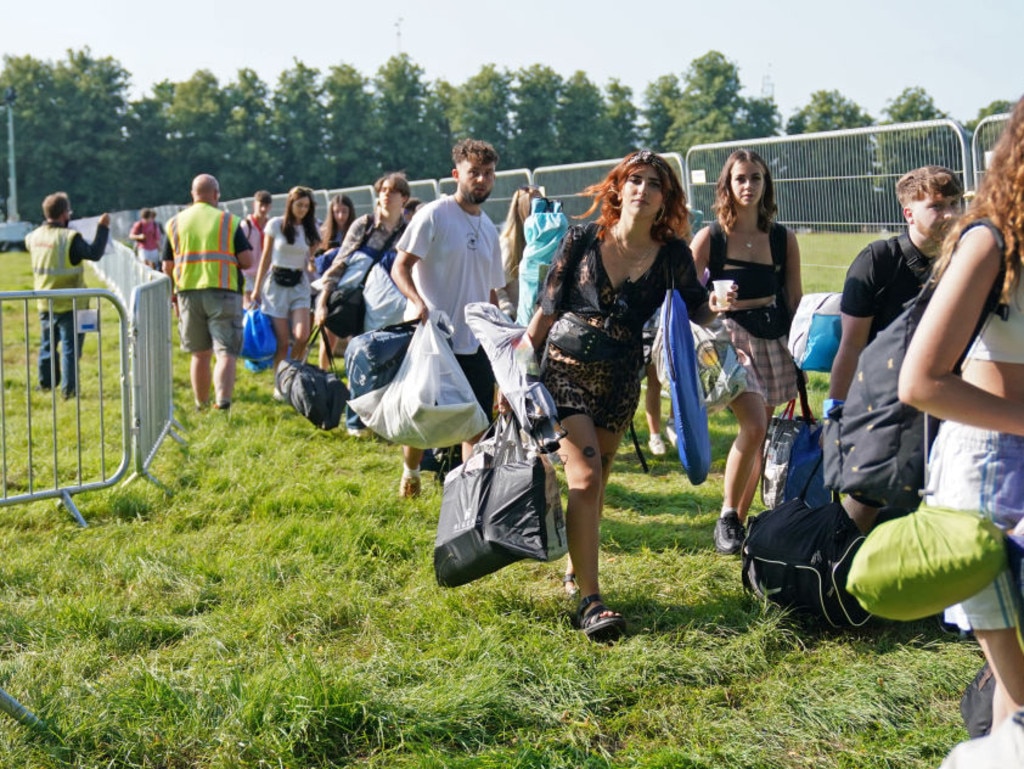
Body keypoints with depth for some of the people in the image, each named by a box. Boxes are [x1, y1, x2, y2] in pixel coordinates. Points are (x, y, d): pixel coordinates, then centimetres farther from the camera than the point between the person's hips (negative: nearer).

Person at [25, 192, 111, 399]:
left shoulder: (36, 235, 2)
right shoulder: (69, 238, -20)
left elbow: (28, 241, 25)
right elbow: (94, 253, -19)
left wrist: (47, 226, 28)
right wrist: (103, 228, -12)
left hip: (44, 303, 6)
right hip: (68, 304, -6)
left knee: (48, 343, 20)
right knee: (70, 346, 1)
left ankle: (46, 382, 31)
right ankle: (68, 388, 2)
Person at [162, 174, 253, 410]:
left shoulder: (174, 223, 8)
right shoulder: (230, 221, 0)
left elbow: (167, 268, 7)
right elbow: (247, 260, -6)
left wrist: (173, 293, 22)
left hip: (188, 293, 3)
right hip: (223, 293, -3)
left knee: (200, 354, 15)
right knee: (226, 353, -5)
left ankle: (201, 405, 26)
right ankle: (222, 400, -24)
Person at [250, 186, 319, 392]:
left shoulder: (311, 230, 6)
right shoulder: (276, 224, -1)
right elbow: (265, 258, 5)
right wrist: (257, 288, 5)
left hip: (299, 284, 2)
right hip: (276, 283, -2)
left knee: (302, 336, -15)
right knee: (282, 341, -5)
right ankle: (279, 385, 12)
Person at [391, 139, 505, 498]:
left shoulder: (489, 229, 14)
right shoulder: (433, 215, -6)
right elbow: (400, 267, -11)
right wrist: (418, 302, -28)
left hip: (475, 344, 5)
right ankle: (409, 473, 32)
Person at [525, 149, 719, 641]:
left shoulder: (671, 254, -2)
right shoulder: (581, 241, -7)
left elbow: (697, 312, 3)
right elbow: (546, 309, -3)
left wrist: (717, 307, -19)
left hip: (620, 380, 3)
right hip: (565, 370, -3)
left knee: (595, 483, 13)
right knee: (585, 477, -14)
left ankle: (576, 569, 34)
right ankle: (590, 601, -13)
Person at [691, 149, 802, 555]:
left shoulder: (783, 239, 6)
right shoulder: (710, 238, -3)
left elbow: (794, 299, 10)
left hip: (773, 337, 4)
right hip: (729, 334, -4)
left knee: (760, 434, 6)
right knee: (753, 426, -20)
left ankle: (740, 519, 19)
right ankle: (727, 516, -2)